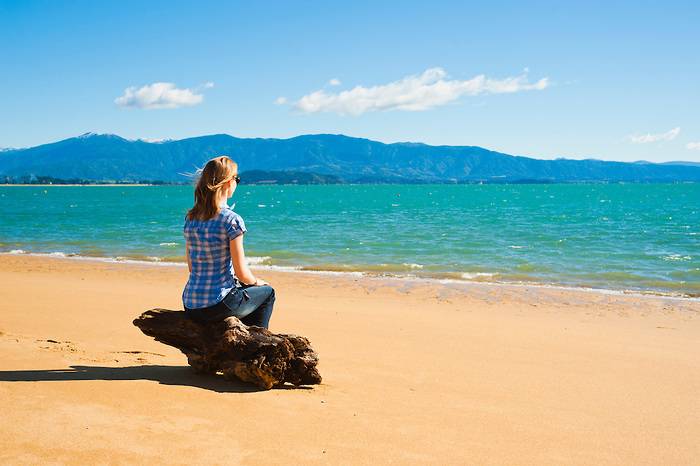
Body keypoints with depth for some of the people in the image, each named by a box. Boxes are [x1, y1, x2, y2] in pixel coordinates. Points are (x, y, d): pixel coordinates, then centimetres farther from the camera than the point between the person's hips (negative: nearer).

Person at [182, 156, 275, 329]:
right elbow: (242, 273, -12)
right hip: (217, 306, -6)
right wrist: (257, 282, 11)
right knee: (267, 292, 22)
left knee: (242, 288, 35)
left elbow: (192, 267, 12)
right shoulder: (231, 220, -15)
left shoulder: (190, 218, 5)